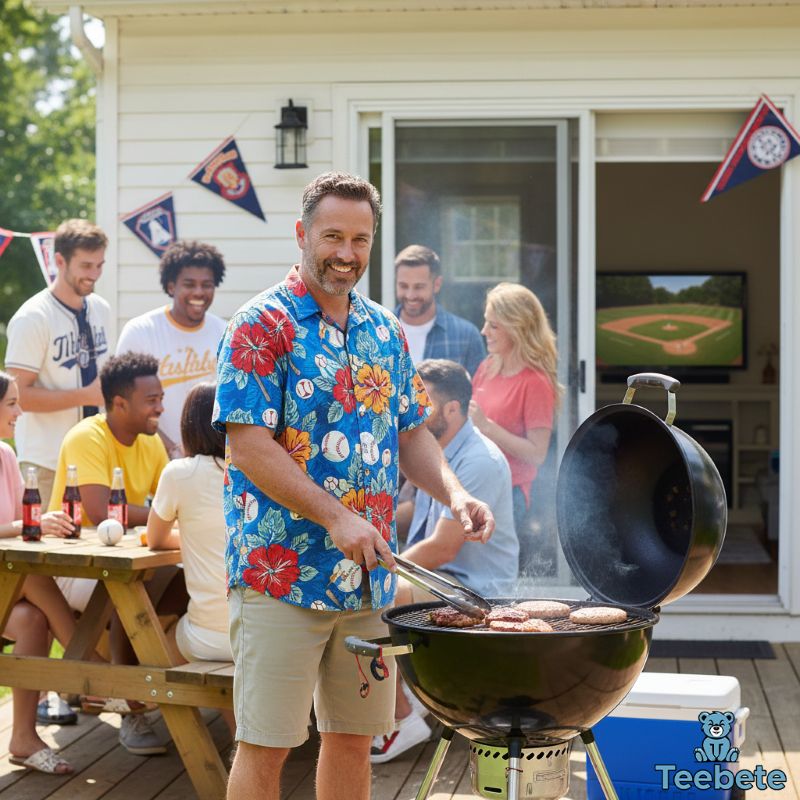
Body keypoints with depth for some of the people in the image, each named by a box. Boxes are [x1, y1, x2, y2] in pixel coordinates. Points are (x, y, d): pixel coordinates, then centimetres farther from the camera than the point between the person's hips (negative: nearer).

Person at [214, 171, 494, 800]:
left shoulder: (385, 330, 12)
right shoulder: (262, 326, -8)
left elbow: (411, 434, 17)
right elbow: (247, 444, -15)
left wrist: (454, 494, -3)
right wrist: (336, 517, -22)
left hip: (370, 578, 6)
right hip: (281, 576, -6)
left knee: (354, 735, 13)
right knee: (266, 745, -2)